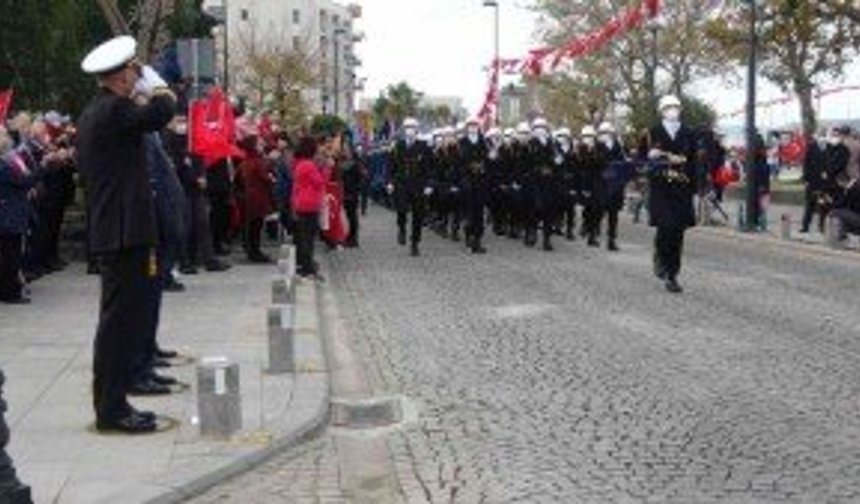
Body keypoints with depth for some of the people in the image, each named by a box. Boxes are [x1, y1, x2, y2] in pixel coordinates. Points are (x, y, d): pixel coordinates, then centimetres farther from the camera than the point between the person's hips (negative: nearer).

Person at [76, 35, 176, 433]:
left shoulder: (92, 113, 17)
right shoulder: (114, 110, -14)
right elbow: (160, 113, -21)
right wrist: (157, 85, -6)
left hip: (108, 231, 10)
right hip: (127, 232, -10)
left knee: (118, 318, 15)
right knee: (121, 318, -6)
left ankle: (110, 403, 22)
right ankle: (113, 408, -1)